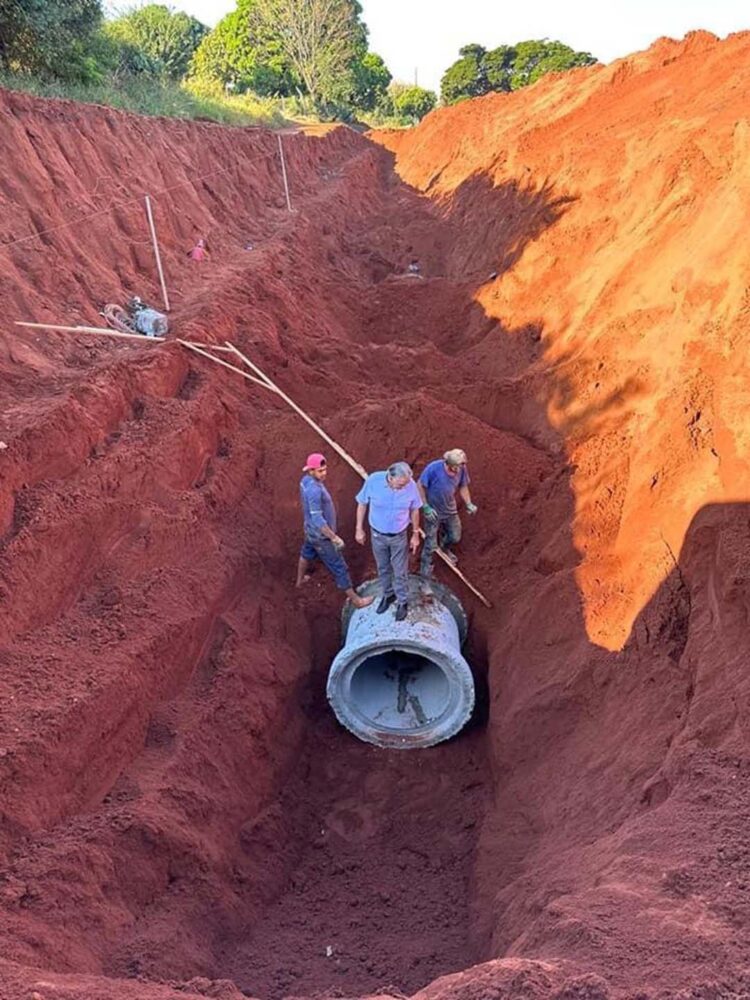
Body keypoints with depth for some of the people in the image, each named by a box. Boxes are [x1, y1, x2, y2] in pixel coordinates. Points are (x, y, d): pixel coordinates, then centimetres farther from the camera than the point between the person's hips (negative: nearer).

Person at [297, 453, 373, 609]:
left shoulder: (306, 480, -7)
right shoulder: (314, 490, -37)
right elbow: (317, 519, -36)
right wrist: (334, 538, -30)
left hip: (311, 530, 9)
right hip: (321, 535, -9)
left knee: (307, 553, 35)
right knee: (339, 568, 5)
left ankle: (300, 580, 61)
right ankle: (356, 600, 19)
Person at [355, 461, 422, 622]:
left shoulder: (411, 485, -24)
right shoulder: (373, 480, -27)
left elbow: (414, 510, -6)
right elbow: (362, 504, -9)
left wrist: (415, 534, 2)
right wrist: (359, 529, -3)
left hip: (399, 536, 0)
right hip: (377, 535, 1)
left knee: (400, 572, 14)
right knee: (383, 568, 22)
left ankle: (402, 602, 37)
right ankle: (387, 595, 47)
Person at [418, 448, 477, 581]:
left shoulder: (462, 470, -17)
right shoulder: (433, 468, -31)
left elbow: (463, 486, 0)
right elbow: (420, 486, -19)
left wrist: (469, 503, -14)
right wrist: (426, 507, -20)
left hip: (450, 510, 5)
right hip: (433, 511, -5)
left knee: (455, 537, 20)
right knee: (431, 545, -2)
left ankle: (444, 548, 57)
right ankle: (425, 579, 12)